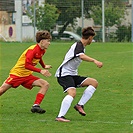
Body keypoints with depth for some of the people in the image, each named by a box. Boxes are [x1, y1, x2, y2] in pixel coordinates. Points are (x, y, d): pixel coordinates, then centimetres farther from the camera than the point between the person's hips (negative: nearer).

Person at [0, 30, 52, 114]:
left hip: (27, 76, 7)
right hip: (17, 73, -7)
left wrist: (44, 66, 37)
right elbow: (27, 65, -31)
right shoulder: (32, 50, -23)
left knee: (45, 85, -10)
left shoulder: (42, 50, 4)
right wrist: (40, 71, -35)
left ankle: (36, 106, -16)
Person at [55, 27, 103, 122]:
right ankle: (60, 116, -37)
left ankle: (80, 105, -7)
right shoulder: (78, 45, -14)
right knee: (72, 93, -32)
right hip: (64, 74, -10)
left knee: (94, 83, 0)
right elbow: (82, 56, -36)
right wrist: (94, 61, -49)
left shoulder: (80, 46, 17)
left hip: (72, 74, 10)